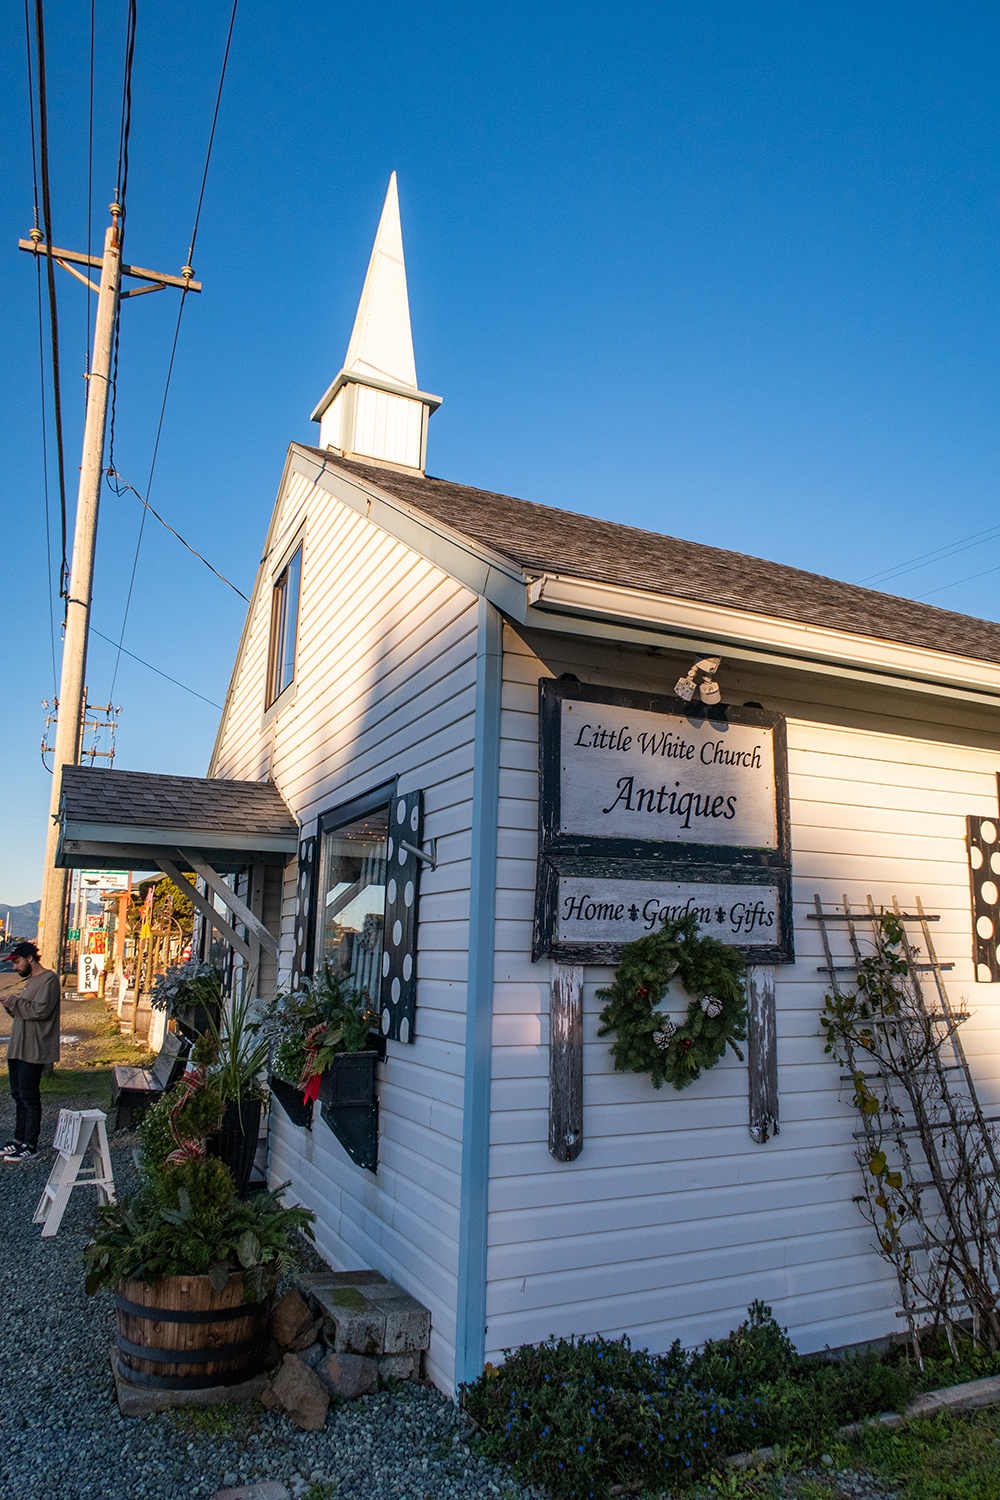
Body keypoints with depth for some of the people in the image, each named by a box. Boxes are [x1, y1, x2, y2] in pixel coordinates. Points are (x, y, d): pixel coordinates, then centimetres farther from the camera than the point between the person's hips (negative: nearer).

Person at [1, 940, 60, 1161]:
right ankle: (19, 1139, 24)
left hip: (33, 1050, -9)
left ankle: (30, 1145, 5)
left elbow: (40, 1010, -24)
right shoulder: (29, 980, 16)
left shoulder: (48, 979, -14)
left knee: (29, 1097, -3)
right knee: (18, 1095, 14)